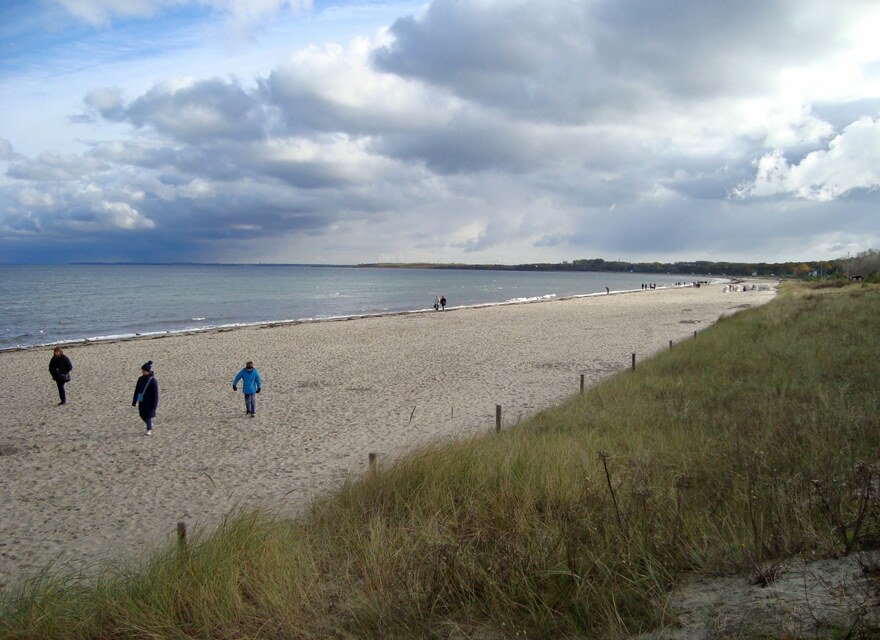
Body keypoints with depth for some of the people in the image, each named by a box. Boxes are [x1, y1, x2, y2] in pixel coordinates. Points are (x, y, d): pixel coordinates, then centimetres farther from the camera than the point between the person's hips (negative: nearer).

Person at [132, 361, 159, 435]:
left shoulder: (153, 380, -16)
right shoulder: (140, 379, 0)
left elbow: (155, 394, -14)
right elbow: (137, 391, 6)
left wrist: (154, 405, -15)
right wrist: (134, 402, 6)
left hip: (149, 401, -5)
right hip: (141, 401, 5)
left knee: (148, 415, -1)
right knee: (142, 415, 13)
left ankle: (149, 430, 15)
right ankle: (150, 425, 39)